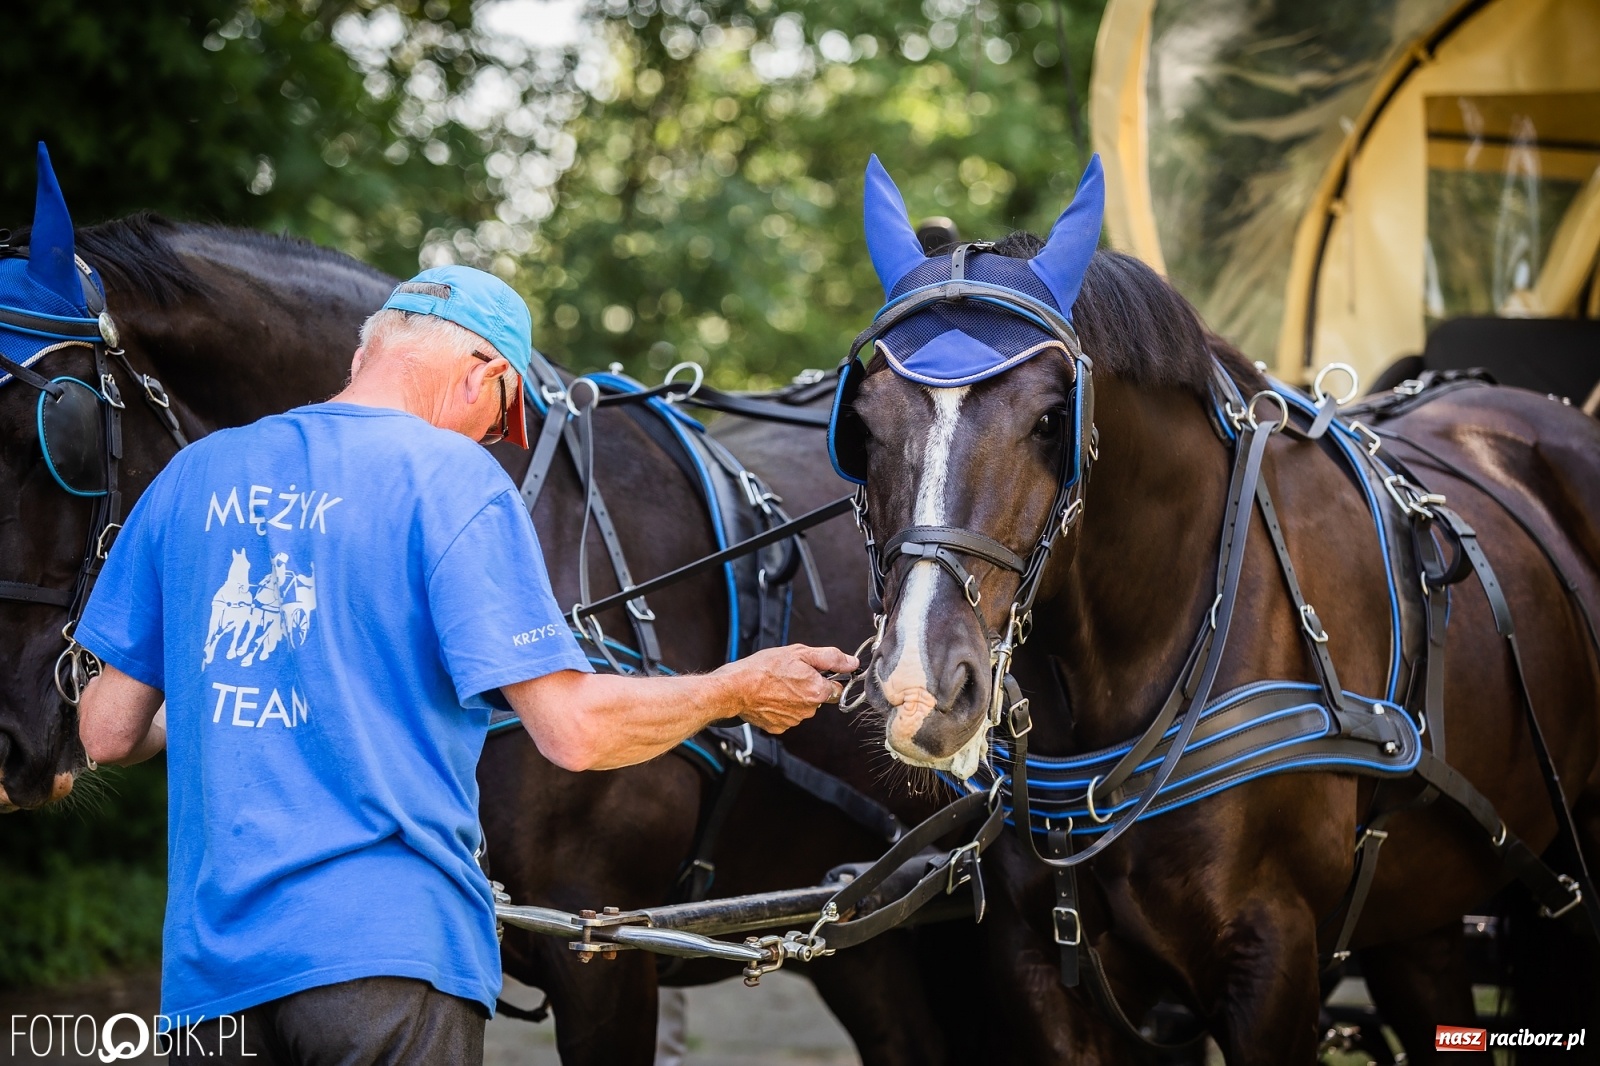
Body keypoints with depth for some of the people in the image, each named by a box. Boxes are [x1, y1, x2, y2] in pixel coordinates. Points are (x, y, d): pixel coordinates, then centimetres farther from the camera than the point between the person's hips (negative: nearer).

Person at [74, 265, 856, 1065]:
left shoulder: (193, 475, 12)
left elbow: (108, 734, 14)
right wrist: (738, 690, 6)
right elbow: (573, 731, -10)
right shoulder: (453, 478, -4)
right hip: (389, 952, -5)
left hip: (207, 961, 5)